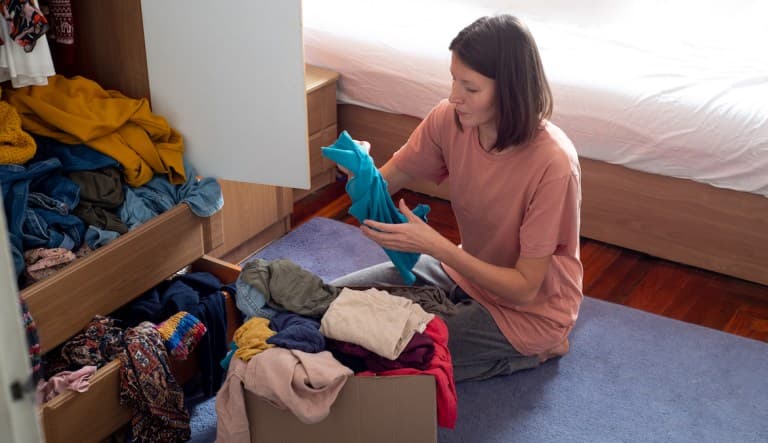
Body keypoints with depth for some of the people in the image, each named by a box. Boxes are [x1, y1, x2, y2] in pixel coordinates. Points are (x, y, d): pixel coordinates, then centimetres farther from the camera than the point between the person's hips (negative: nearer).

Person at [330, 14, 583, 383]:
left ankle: (534, 351, 1)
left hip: (530, 307, -6)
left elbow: (524, 287, -27)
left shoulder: (553, 163, -32)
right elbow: (387, 183, -4)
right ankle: (465, 313, 14)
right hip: (467, 270, 6)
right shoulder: (450, 119, -16)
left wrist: (435, 246, -36)